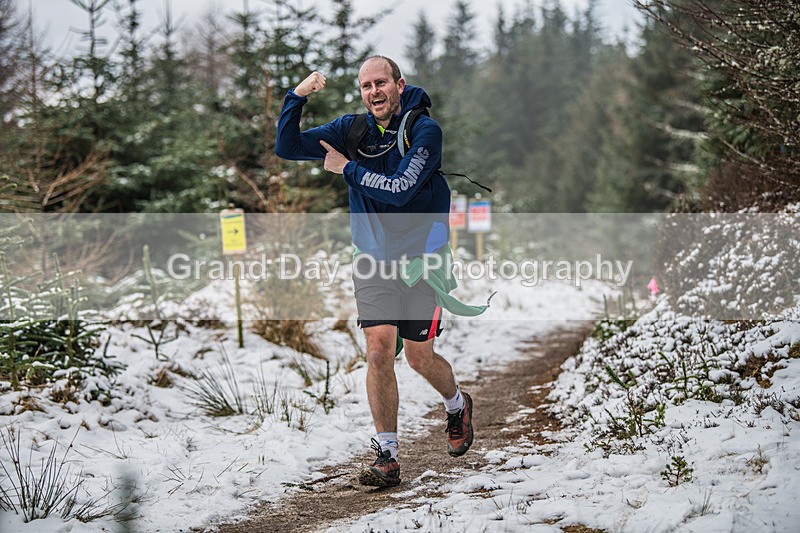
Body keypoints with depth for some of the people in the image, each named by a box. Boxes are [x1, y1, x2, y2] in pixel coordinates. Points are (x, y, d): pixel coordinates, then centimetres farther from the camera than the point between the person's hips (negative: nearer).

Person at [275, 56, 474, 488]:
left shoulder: (424, 130, -13)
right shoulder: (352, 129, 0)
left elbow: (400, 189, -24)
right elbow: (287, 148, -4)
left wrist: (346, 168, -16)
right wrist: (296, 97, -18)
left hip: (420, 258, -3)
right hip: (372, 258, 3)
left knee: (419, 358, 4)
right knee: (379, 349, -10)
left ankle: (457, 406, 38)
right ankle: (387, 456, -3)